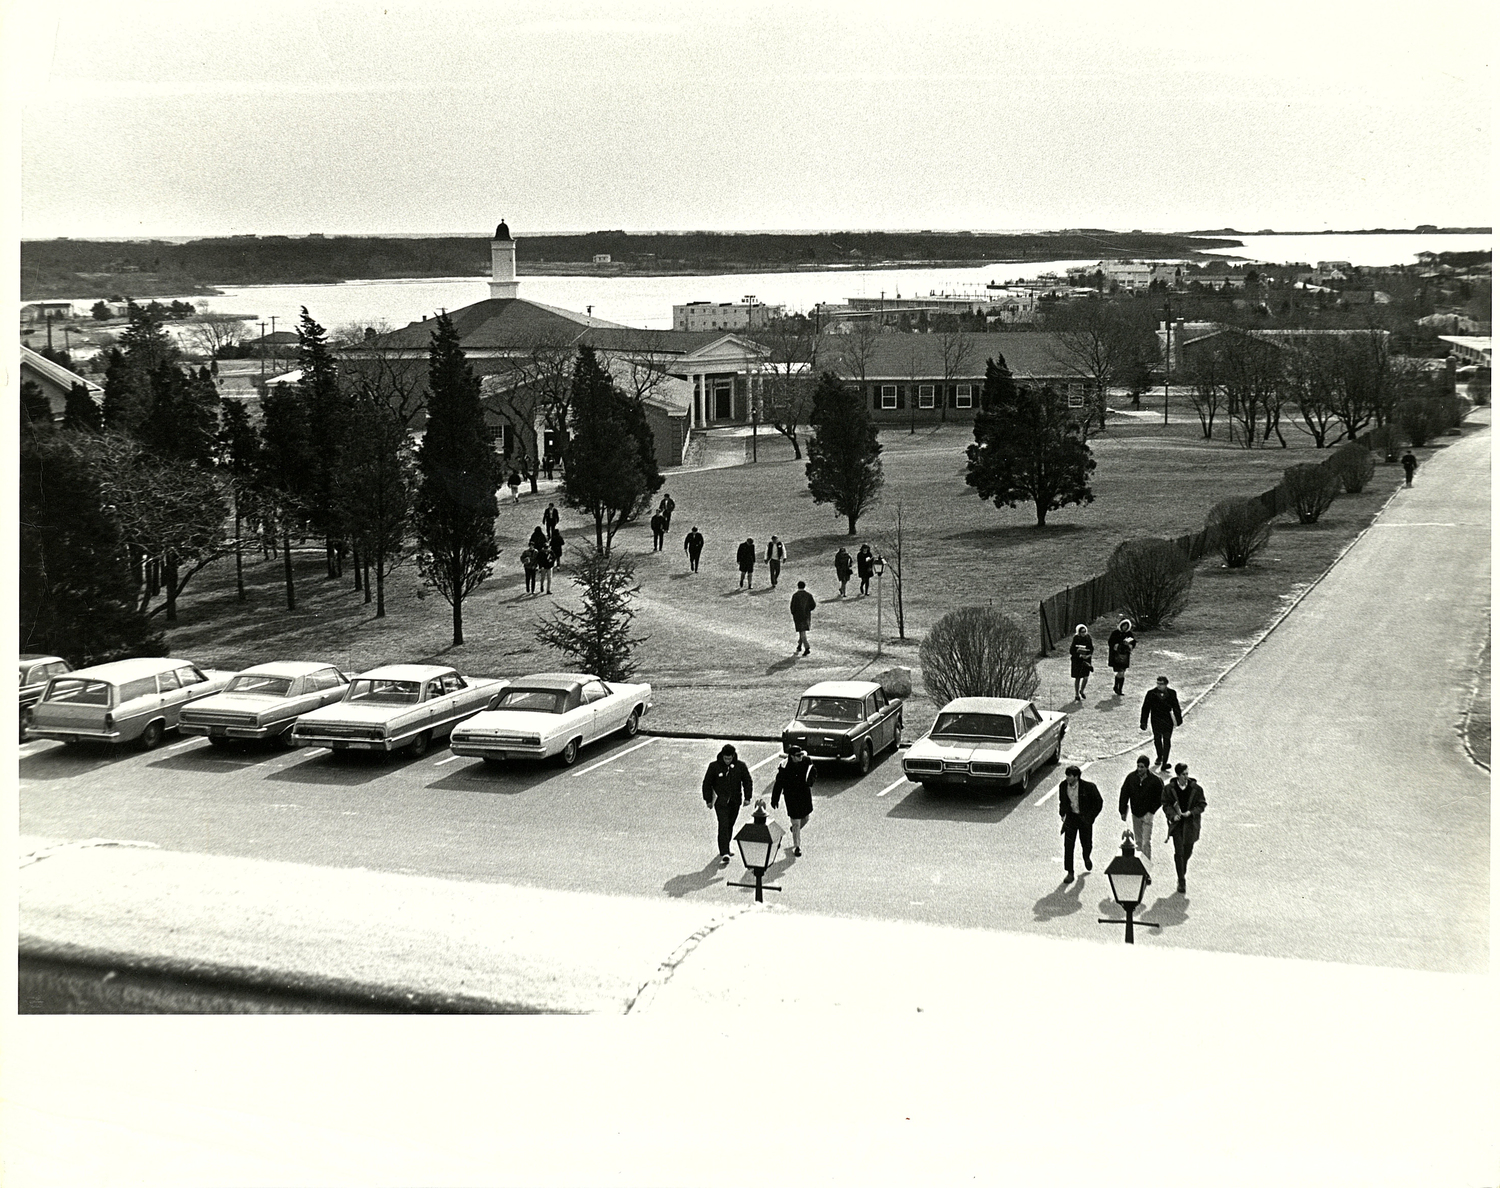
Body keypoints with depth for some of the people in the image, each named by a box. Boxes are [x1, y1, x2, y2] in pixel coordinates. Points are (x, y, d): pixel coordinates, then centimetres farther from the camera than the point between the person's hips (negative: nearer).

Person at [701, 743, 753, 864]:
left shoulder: (740, 766, -2)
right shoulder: (714, 766, -7)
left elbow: (747, 781, 8)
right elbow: (707, 783, 2)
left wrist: (747, 798, 2)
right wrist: (708, 800, 0)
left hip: (735, 801, 3)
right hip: (720, 801, -3)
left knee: (730, 825, 12)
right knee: (723, 826, -13)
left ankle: (725, 848, 29)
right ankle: (724, 853, -16)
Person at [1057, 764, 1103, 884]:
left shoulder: (1088, 787, -20)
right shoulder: (1063, 786, -8)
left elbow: (1099, 802, -7)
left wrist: (1090, 817, -11)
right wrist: (1062, 814, 1)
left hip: (1085, 818, -2)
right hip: (1071, 817, 2)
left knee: (1086, 843, 13)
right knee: (1068, 845, -5)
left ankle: (1087, 858, 50)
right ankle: (1069, 873, 3)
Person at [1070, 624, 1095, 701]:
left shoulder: (1088, 638, -1)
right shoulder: (1076, 638, -11)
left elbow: (1091, 649, 8)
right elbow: (1071, 651, -11)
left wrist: (1089, 655, -11)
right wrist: (1080, 655, -19)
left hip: (1086, 660, 3)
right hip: (1077, 660, -3)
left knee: (1086, 677, -3)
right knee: (1078, 678, 4)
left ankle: (1081, 691, 25)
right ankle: (1076, 695, 18)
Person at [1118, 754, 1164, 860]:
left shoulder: (1155, 780, -13)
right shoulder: (1131, 777, -6)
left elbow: (1160, 799, -3)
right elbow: (1124, 794, 2)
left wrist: (1151, 811, -9)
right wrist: (1123, 811, 0)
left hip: (1147, 815, -3)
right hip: (1135, 814, 3)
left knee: (1146, 843, -7)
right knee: (1138, 841, 15)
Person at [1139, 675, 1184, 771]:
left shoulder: (1172, 693, -5)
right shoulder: (1151, 693, -9)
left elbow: (1176, 707, 8)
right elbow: (1145, 708, -4)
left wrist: (1178, 719, 14)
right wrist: (1143, 722, -5)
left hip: (1167, 721, -1)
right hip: (1156, 721, 1)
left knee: (1166, 741, -3)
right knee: (1157, 739, 19)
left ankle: (1164, 763, 2)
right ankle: (1159, 757, 44)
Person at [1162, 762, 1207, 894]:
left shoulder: (1195, 788, -6)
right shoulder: (1169, 788, -6)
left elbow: (1202, 804, 0)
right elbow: (1166, 805, 0)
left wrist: (1191, 812, -15)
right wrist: (1173, 815, -18)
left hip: (1191, 822, 1)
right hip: (1176, 823, -1)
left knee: (1188, 851, 12)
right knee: (1179, 852, -6)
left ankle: (1182, 874, 42)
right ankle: (1181, 882, 0)